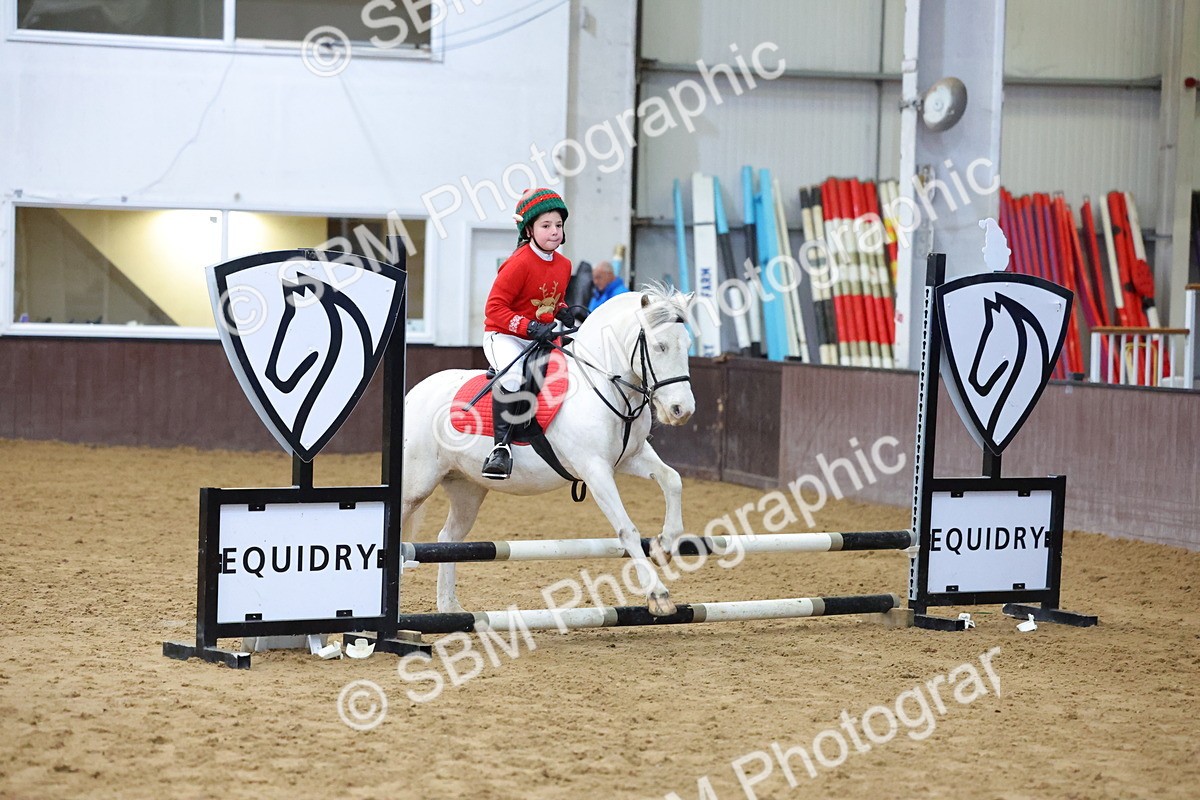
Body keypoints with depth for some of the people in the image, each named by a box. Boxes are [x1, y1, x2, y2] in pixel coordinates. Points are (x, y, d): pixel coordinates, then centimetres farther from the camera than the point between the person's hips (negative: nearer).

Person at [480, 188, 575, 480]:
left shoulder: (563, 265, 6)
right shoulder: (519, 264, -18)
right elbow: (494, 307, -20)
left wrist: (563, 311, 0)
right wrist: (530, 327, -30)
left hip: (541, 339, 8)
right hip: (504, 336, -8)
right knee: (512, 376, -36)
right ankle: (501, 447, -36)